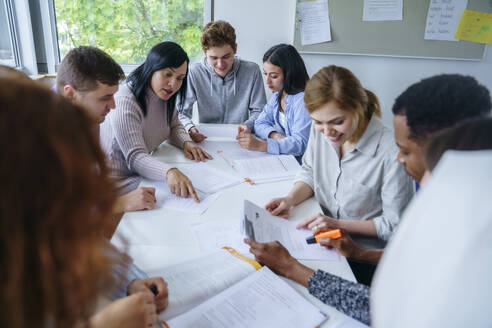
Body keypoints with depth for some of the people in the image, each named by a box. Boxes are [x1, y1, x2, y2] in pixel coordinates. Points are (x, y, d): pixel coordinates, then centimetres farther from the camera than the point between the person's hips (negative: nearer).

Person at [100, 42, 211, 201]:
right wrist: (170, 172, -51)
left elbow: (174, 125, 15)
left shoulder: (163, 95, 1)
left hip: (143, 176, 7)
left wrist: (186, 142, -8)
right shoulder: (125, 102, -25)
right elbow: (135, 157, -32)